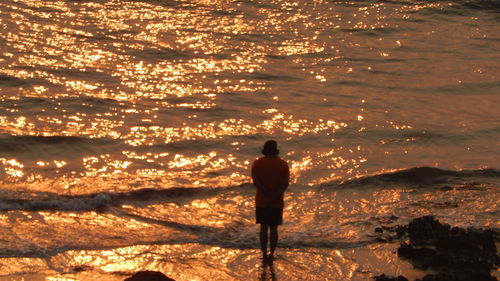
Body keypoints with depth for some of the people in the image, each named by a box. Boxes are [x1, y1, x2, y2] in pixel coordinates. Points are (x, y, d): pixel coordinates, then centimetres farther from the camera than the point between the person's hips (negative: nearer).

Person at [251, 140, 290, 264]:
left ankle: (264, 255, 5)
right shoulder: (283, 164, -2)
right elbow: (285, 183, -12)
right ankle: (271, 255, 8)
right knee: (273, 228, 7)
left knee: (264, 228, 6)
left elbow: (255, 181, -12)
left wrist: (269, 194, -17)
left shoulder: (257, 163, -2)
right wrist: (275, 196, -18)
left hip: (261, 201, 0)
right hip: (277, 203, 0)